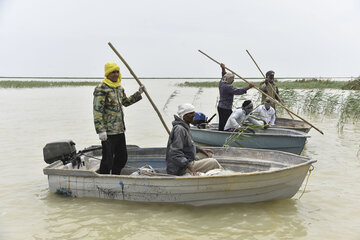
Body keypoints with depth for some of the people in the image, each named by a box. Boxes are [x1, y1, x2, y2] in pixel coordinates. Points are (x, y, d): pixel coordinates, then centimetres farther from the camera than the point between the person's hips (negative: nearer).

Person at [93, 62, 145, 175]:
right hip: (108, 131, -8)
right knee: (108, 160, -4)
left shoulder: (119, 87, 14)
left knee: (122, 157, 17)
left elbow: (126, 102, 31)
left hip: (120, 130, 9)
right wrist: (100, 130, -24)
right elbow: (97, 110, -18)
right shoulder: (101, 88, -13)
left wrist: (138, 93, 21)